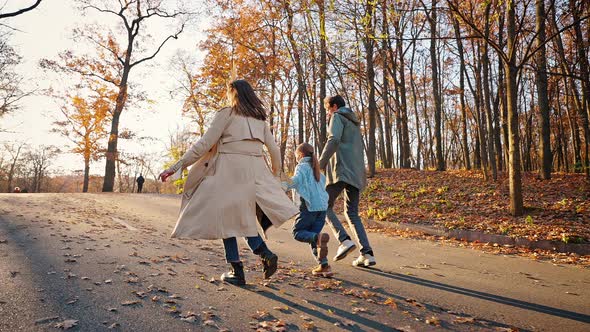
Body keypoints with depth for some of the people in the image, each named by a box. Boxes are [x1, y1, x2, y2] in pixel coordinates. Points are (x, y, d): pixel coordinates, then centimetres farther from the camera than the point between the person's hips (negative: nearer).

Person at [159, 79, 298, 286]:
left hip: (229, 170, -5)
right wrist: (275, 175, 29)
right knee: (244, 216, 15)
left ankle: (237, 270, 5)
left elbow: (204, 144, -5)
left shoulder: (226, 114, 2)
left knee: (225, 216, 4)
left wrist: (177, 166, -2)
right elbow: (274, 150, 16)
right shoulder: (260, 119, 17)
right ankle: (264, 253, -4)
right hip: (255, 171, 5)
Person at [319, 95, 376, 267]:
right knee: (352, 213, 10)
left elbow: (334, 140, -16)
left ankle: (344, 240, -14)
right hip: (356, 173, 8)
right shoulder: (355, 122, 28)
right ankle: (367, 253, 0)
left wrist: (320, 164, -17)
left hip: (341, 169, -8)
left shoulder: (338, 117, 2)